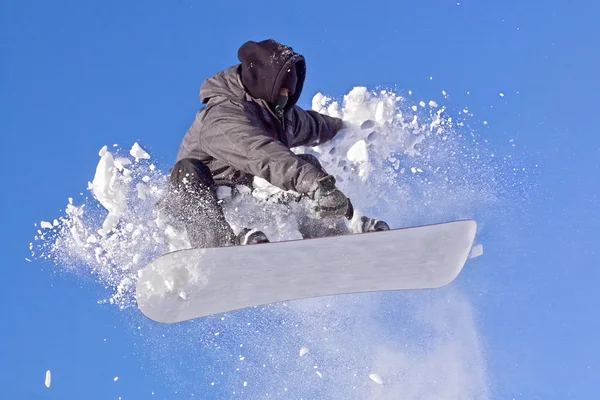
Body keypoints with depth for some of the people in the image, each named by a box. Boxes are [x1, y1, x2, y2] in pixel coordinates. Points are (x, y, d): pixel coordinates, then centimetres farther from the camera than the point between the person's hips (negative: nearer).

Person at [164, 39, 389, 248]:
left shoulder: (279, 113, 3)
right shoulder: (221, 115, -27)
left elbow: (312, 125, 27)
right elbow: (262, 154, -45)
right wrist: (316, 184, -57)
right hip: (199, 206, -8)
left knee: (308, 163, -2)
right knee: (188, 170, -38)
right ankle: (224, 241, -55)